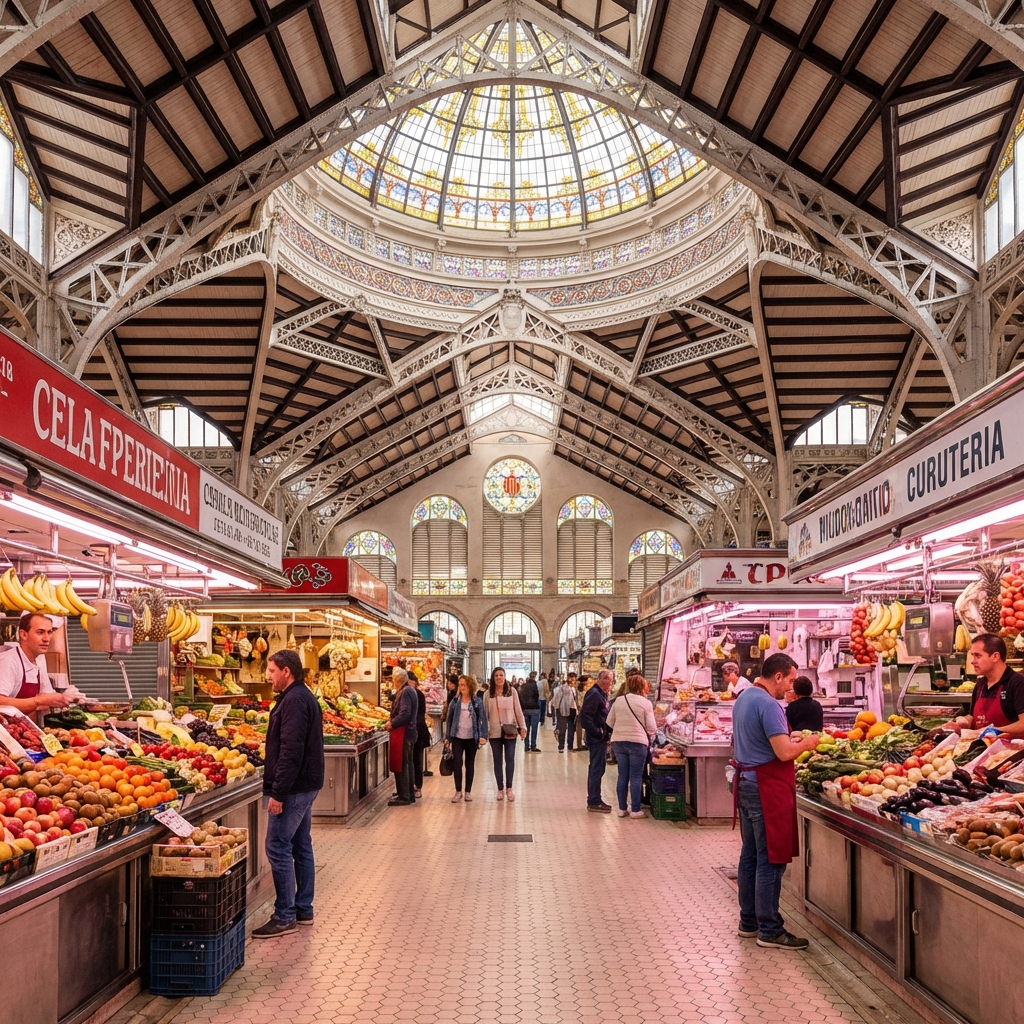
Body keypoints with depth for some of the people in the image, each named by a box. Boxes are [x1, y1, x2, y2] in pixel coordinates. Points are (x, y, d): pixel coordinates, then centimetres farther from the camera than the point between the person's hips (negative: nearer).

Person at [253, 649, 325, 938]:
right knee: (301, 846, 15)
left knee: (278, 849, -6)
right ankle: (303, 909, 23)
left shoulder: (294, 700, -18)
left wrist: (278, 792, -23)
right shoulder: (305, 696, 15)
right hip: (306, 785, 11)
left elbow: (291, 751, -24)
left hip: (293, 789, -11)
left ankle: (285, 917, -1)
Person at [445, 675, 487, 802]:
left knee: (470, 764, 8)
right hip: (457, 737, 1)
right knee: (457, 763, -6)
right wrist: (448, 738, 6)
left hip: (472, 738, -1)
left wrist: (483, 736, -12)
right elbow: (449, 719, 7)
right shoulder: (455, 701, 3)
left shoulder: (477, 701, -1)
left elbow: (483, 719, -2)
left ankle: (468, 791, 17)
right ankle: (458, 791, 6)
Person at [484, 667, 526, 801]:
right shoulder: (488, 693, 2)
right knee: (497, 760, 7)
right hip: (494, 732, 1)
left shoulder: (511, 691, 0)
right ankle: (500, 789, 16)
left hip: (510, 731, -1)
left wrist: (522, 727, -2)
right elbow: (485, 713, 4)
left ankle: (509, 788, 9)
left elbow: (518, 710, 2)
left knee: (510, 759, -4)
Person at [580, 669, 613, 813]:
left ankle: (594, 800, 23)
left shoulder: (602, 694, 15)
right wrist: (598, 733, -19)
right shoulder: (594, 694, -16)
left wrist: (607, 733, 13)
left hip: (601, 738, 10)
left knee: (596, 768, 15)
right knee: (597, 769, -5)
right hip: (597, 738, -10)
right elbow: (585, 717, -23)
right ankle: (594, 802, 1)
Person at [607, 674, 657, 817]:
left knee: (622, 776, 11)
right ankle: (635, 810, 6)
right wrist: (650, 739, 14)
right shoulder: (645, 703, -6)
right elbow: (651, 727, -5)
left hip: (618, 741, 4)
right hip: (637, 742, -4)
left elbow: (610, 723, 9)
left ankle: (622, 809, 16)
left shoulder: (618, 701, 4)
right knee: (636, 777, 3)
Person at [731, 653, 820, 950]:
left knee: (750, 855, 15)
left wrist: (790, 738, 16)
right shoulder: (768, 704, -19)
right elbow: (784, 753, -23)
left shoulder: (743, 697, 12)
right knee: (771, 860, -3)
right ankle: (769, 931, 2)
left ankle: (748, 922, 23)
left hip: (746, 781, 10)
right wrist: (806, 743, -4)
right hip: (767, 788, -10)